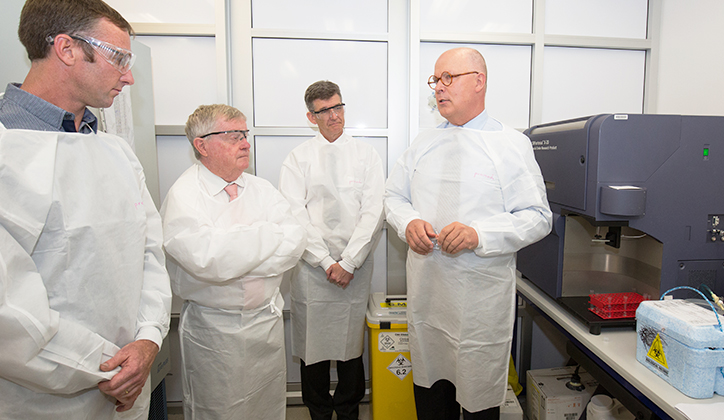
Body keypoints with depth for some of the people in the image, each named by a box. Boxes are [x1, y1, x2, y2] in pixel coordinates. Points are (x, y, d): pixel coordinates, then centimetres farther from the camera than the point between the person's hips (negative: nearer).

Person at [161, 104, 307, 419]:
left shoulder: (261, 189, 4)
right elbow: (208, 258, -29)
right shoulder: (183, 197, -13)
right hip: (215, 333, -5)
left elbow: (296, 241, -8)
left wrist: (237, 257, -19)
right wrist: (270, 232, -15)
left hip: (268, 321, 5)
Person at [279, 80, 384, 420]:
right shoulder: (298, 158, 5)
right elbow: (294, 215, -3)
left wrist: (348, 263, -9)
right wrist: (326, 262, -10)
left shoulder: (366, 154, 6)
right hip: (311, 266, 0)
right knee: (313, 347, 8)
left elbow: (373, 213, -2)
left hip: (355, 268, 1)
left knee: (351, 346, 8)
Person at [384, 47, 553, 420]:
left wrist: (479, 235, -22)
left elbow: (537, 217, -7)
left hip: (481, 297, -3)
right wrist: (409, 222, -10)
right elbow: (394, 196, 13)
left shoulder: (512, 145, -2)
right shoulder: (424, 143, 11)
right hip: (425, 293, 4)